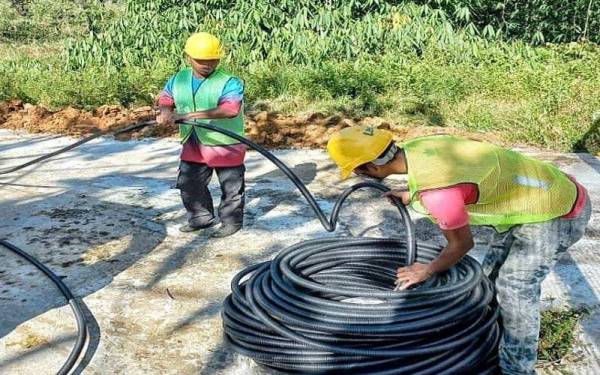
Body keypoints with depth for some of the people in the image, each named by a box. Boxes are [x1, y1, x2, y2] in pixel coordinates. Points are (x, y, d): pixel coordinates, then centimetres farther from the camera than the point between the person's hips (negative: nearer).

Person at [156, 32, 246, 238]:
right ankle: (201, 218, 34)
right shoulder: (178, 80, 4)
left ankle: (231, 221, 26)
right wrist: (165, 111, -21)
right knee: (188, 183, 15)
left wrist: (190, 115, -35)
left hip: (225, 144, -5)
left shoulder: (229, 82, -17)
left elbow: (231, 109, -31)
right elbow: (165, 99, 8)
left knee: (231, 187, 7)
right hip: (193, 145, 6)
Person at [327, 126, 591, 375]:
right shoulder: (417, 147, -9)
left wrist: (426, 271, -3)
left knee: (515, 287, -2)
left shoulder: (435, 193, -35)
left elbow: (462, 243, -17)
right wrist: (410, 195, 5)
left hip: (559, 211, -9)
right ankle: (494, 347, 32)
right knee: (493, 272, 16)